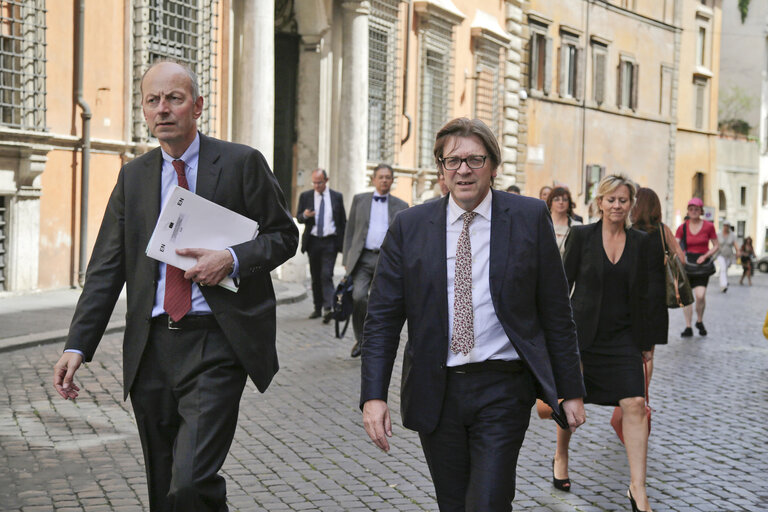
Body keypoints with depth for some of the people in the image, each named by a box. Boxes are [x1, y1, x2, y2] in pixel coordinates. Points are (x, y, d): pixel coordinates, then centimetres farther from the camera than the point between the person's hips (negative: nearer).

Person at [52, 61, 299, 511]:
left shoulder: (242, 163, 1)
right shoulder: (133, 177, 13)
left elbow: (284, 235, 5)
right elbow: (107, 268, 10)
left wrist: (232, 259, -14)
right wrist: (78, 345, 0)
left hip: (215, 344, -4)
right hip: (152, 347, 5)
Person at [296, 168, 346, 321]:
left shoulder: (337, 197, 5)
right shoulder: (305, 196, 7)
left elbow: (343, 221, 8)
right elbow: (298, 217, 8)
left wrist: (344, 243, 3)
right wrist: (305, 215, -17)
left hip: (330, 241, -3)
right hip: (313, 241, 3)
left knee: (326, 275, -15)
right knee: (315, 276, 8)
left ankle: (329, 307, -21)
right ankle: (317, 307, 17)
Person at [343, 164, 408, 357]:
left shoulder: (401, 206, 11)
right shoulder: (359, 200, 12)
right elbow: (350, 231, 12)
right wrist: (347, 259, 5)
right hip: (363, 258, 0)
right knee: (358, 296, -18)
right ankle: (360, 339, 2)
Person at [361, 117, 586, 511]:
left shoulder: (530, 218, -1)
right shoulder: (409, 227, 2)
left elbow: (556, 312, 2)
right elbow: (382, 317, 1)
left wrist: (571, 390, 2)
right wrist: (373, 395, -8)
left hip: (503, 390, -2)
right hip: (435, 391, 2)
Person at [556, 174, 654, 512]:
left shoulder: (640, 242, 5)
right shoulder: (581, 236, -3)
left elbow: (641, 294, 9)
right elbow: (563, 284, -1)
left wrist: (646, 342, 10)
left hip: (623, 337, 2)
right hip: (583, 332, -2)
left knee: (635, 405, -10)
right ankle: (561, 457, 38)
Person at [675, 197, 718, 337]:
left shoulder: (708, 226, 0)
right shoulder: (682, 227, 3)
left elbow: (716, 246, 6)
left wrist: (705, 256, -10)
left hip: (703, 263, -2)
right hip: (687, 262, 2)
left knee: (700, 295, -15)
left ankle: (700, 321, 12)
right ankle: (688, 327, 7)